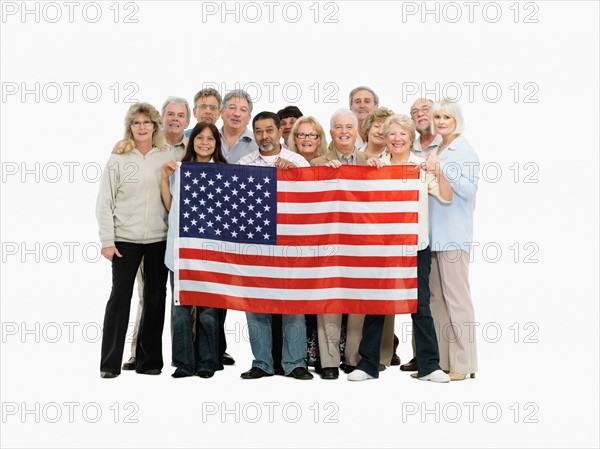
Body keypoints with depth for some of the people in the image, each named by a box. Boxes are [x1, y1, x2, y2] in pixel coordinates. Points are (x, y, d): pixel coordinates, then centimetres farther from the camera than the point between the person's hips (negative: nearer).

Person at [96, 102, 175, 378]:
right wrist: (107, 241, -6)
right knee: (120, 296, -1)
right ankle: (110, 363, 6)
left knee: (156, 298, 7)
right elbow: (105, 203, -1)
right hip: (125, 239, -2)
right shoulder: (118, 159, 1)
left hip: (159, 239, 2)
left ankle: (149, 360, 18)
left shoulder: (167, 158, 6)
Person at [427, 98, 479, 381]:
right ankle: (441, 360, 14)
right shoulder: (435, 151, 18)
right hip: (433, 234, 8)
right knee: (436, 298, 8)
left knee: (456, 297, -6)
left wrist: (441, 168, -18)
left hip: (453, 235, -8)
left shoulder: (465, 151, -3)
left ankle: (463, 363, -2)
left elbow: (469, 189, -14)